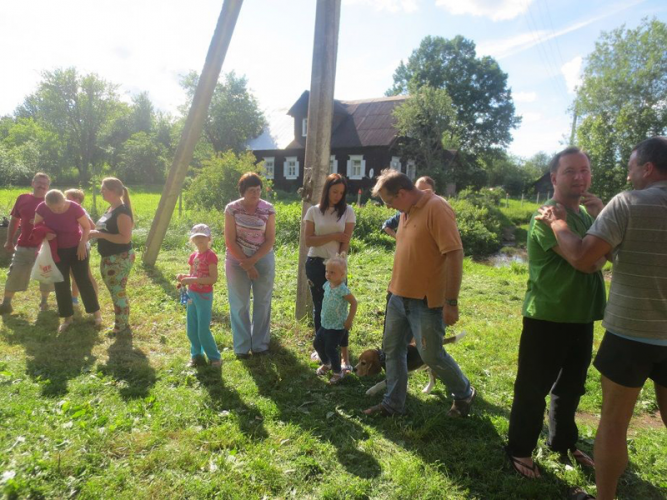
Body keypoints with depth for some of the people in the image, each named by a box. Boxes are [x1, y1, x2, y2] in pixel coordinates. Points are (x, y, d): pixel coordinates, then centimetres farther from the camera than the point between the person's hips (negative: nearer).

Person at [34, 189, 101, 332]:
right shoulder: (42, 208, -17)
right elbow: (36, 227, -2)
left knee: (83, 280, 2)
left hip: (76, 249, -3)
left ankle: (96, 312, 15)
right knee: (60, 284, 7)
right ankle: (67, 317, 20)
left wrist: (82, 244, -18)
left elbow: (87, 227, -11)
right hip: (57, 251, 3)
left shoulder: (74, 208, -24)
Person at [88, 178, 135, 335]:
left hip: (120, 258, -10)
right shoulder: (110, 209, 11)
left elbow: (125, 238, -25)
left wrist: (101, 235, -23)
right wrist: (96, 231, 6)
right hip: (108, 258, 10)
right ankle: (120, 321, 30)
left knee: (118, 292, 0)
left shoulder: (122, 211, -19)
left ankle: (122, 325, 14)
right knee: (114, 291, 17)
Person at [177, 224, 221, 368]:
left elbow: (213, 278, -21)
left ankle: (214, 357, 13)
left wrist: (192, 280, -25)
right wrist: (184, 277, -4)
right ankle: (196, 354, 31)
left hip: (204, 296, -7)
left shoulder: (210, 255, -15)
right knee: (192, 329, 13)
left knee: (203, 330, -4)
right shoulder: (193, 256, 7)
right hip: (192, 294, 7)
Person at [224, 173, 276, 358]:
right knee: (240, 304, 5)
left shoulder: (268, 209, -4)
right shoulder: (232, 209, -7)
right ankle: (242, 346, 17)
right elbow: (230, 241, -8)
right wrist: (246, 264, -13)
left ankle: (260, 344, 20)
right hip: (237, 260, -1)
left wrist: (252, 261, -15)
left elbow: (270, 239, -6)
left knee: (262, 303, 7)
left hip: (263, 260, 1)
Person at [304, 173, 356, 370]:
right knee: (319, 307, 11)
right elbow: (308, 240, -6)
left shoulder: (347, 211, -1)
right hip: (315, 264, 1)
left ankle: (345, 356, -1)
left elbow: (346, 241, -5)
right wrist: (334, 236, -13)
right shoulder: (314, 211, 1)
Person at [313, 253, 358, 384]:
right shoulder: (327, 285, -2)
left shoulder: (342, 289, -24)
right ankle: (326, 364, 41)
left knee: (330, 349, -4)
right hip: (325, 323, 8)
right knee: (317, 343, 16)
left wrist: (349, 321, -17)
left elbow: (354, 303, -19)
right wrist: (323, 315, 14)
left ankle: (338, 372, 18)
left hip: (338, 326, -8)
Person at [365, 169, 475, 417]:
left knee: (432, 355, 4)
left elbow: (454, 254, -21)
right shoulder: (407, 211, 9)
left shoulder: (436, 208, -18)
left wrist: (451, 302, -21)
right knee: (393, 350, 14)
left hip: (426, 301, -8)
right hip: (399, 297, 8)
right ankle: (393, 403, 30)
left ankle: (464, 394, 31)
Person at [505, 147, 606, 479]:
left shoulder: (586, 215, 11)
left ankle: (563, 443, 42)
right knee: (533, 388, 5)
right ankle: (519, 450, 22)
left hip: (581, 317, 8)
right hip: (548, 318, -8)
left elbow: (607, 254, 9)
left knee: (571, 387, 22)